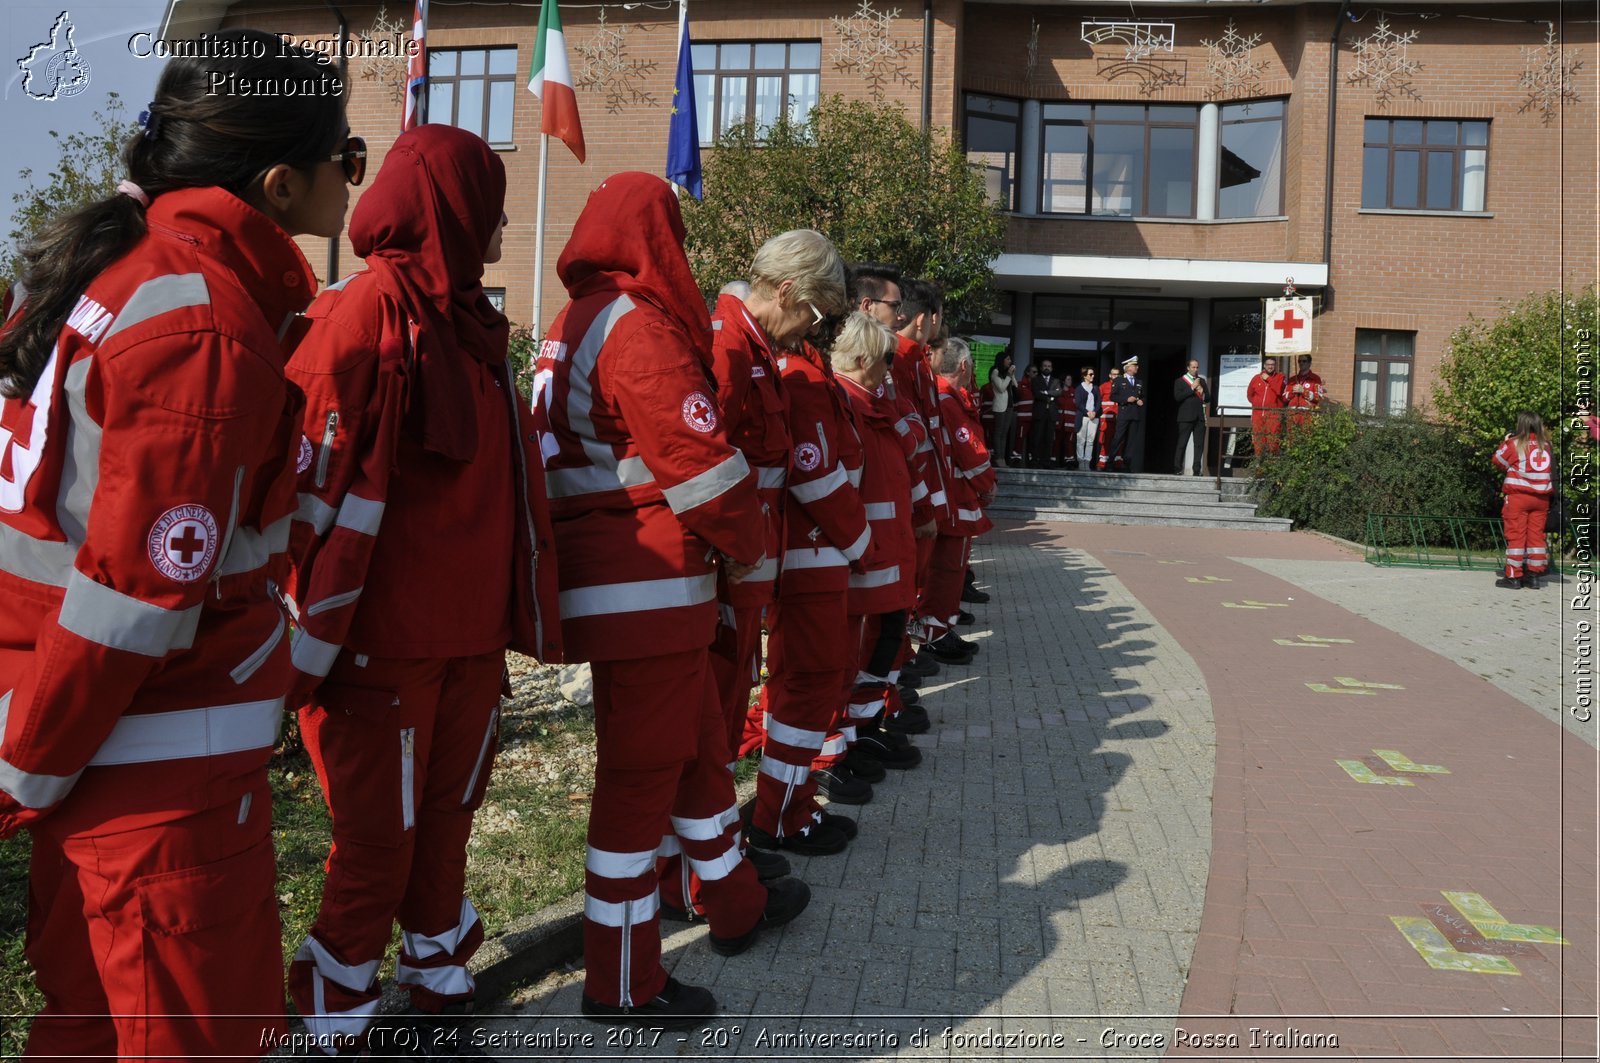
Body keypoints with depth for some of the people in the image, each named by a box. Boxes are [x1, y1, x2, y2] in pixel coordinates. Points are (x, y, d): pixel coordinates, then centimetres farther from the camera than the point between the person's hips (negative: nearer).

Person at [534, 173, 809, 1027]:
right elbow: (698, 455, -19)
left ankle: (735, 905, 39)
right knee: (641, 769, 0)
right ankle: (622, 983, 14)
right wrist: (745, 544, -4)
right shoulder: (638, 324, -15)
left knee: (699, 745, 21)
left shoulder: (572, 325, 17)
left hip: (602, 576, 10)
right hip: (648, 588, -10)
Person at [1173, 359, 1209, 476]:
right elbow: (1177, 397, -11)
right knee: (1182, 444, -4)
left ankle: (1197, 470, 3)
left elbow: (1208, 398, 18)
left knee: (1199, 444, 1)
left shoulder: (1202, 381, 18)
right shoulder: (1180, 381, 3)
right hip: (1186, 417, -4)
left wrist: (1203, 393, -3)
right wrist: (1192, 388, -11)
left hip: (1200, 417, 4)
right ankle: (1177, 469, -1)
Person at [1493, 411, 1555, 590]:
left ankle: (1513, 576, 0)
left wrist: (1506, 442, 17)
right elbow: (1551, 467, 19)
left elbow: (1498, 461, 5)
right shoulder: (1546, 445, 6)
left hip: (1518, 496, -4)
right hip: (1541, 497, 4)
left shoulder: (1515, 443, -6)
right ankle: (1535, 576, 9)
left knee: (1516, 536, 0)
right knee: (1536, 535, 8)